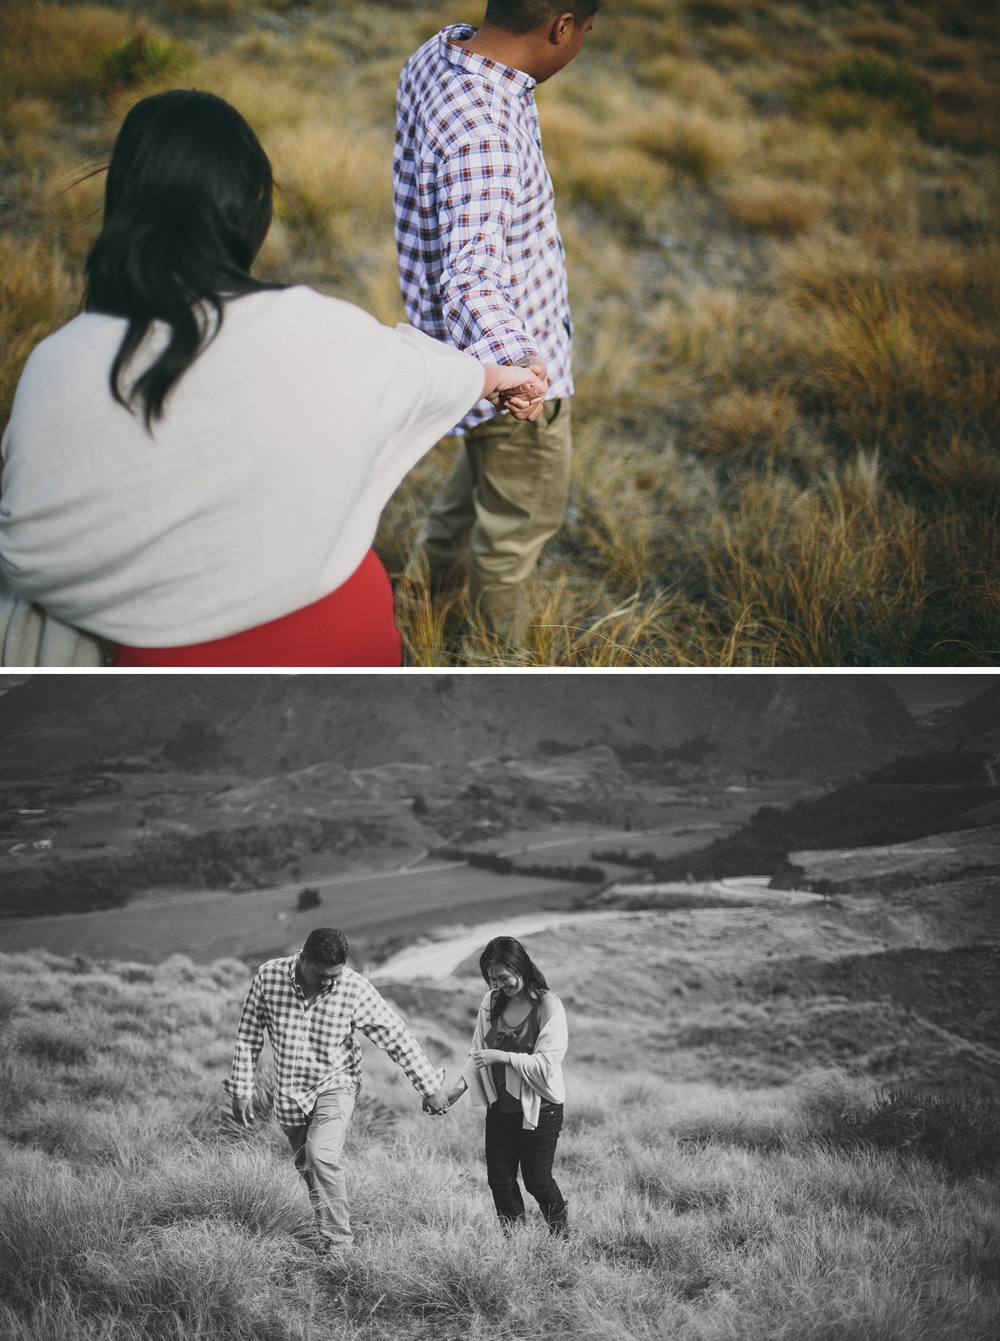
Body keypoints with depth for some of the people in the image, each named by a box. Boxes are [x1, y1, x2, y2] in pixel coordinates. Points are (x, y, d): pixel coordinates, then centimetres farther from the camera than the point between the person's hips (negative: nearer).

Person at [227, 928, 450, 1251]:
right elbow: (248, 1036, -3)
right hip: (288, 1094, 3)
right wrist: (241, 1090, -2)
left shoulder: (355, 989, -20)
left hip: (334, 1085, -3)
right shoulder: (268, 977, -16)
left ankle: (339, 1241, -13)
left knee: (322, 1157, -23)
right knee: (309, 1170, 12)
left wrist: (430, 1088, -9)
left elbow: (397, 1038, -13)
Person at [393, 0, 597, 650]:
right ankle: (501, 650, 39)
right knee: (524, 515, 15)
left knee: (492, 452, 37)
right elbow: (471, 276, -46)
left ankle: (435, 562, 62)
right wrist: (517, 364, -62)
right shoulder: (481, 133, -38)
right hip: (517, 368, -10)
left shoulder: (439, 53, -6)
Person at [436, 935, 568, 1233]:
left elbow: (546, 1064, -19)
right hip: (500, 1106, 5)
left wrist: (502, 1056, -25)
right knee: (499, 1178, 8)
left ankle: (561, 1236, 30)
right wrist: (457, 1090, -6)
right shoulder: (492, 1002, 1)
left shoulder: (547, 1005, -15)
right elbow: (479, 1053, 6)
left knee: (536, 1180, 5)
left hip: (538, 1108, -5)